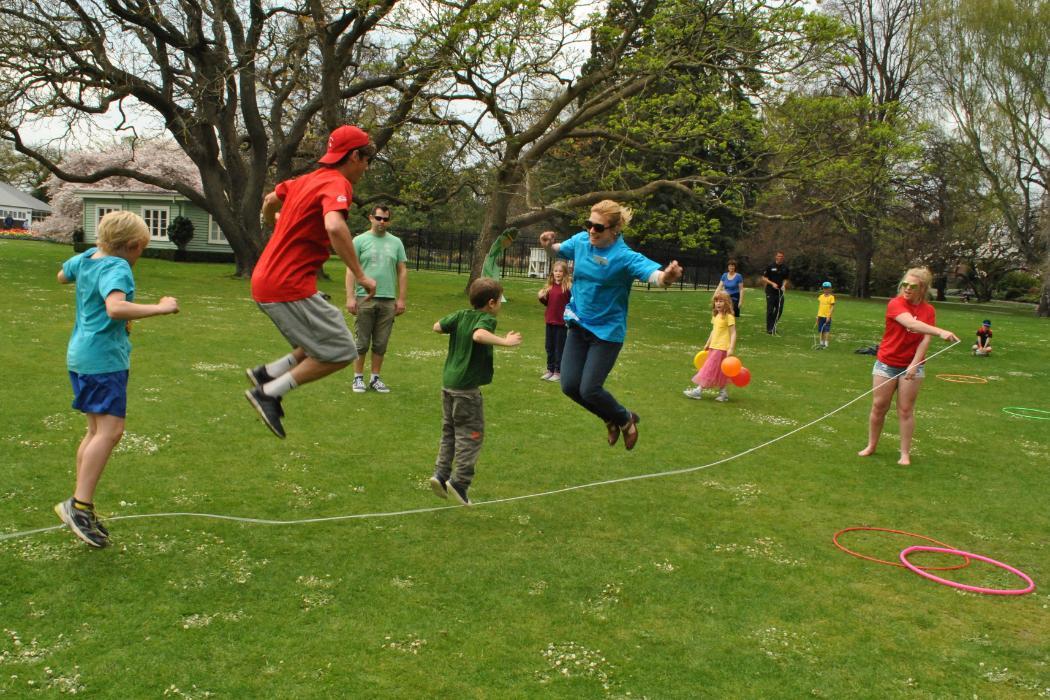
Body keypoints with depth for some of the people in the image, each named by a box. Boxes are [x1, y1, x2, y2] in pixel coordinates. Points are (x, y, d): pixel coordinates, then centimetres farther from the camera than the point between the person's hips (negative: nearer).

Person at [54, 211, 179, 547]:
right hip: (103, 358, -10)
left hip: (82, 353, 10)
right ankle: (79, 504, -15)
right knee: (110, 430, -13)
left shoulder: (88, 257, 12)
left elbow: (62, 276, 33)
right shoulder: (117, 268, -15)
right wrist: (161, 307, -29)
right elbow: (116, 307, -34)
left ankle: (81, 507, 16)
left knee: (97, 430, 12)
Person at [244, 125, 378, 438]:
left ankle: (267, 373, 11)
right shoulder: (338, 184, -13)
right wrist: (361, 275, -25)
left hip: (265, 280, 10)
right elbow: (334, 227, -33)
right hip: (290, 287, -10)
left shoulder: (307, 180, 14)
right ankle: (269, 393, -4)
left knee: (325, 341, 19)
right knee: (342, 351, -4)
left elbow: (270, 200, 31)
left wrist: (273, 225, 52)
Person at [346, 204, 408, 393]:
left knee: (381, 344, 7)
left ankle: (375, 378, 18)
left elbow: (402, 271, 10)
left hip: (388, 300, 3)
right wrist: (350, 297, -10)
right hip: (364, 299, -2)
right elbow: (351, 270, -2)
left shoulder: (396, 243, 10)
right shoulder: (360, 240, 2)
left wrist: (401, 299, 4)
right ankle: (358, 378, 13)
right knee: (362, 343, 3)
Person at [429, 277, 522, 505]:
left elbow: (437, 327, 15)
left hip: (448, 382, 8)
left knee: (449, 431, 17)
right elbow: (479, 335, -34)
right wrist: (505, 342, -33)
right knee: (471, 435, 2)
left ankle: (441, 474, 14)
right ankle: (459, 480, 0)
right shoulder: (487, 319, -13)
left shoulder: (461, 315, 7)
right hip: (467, 387, -7)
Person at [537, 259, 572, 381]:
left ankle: (558, 372, 12)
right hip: (550, 321, 6)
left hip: (562, 322, -6)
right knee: (549, 347, 14)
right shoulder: (549, 286, 7)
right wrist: (542, 297, -1)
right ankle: (550, 370, 26)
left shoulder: (568, 286, -11)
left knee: (560, 347, 3)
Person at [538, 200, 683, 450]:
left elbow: (654, 273, -37)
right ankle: (612, 419, 30)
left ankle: (626, 419, 23)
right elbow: (558, 251, 16)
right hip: (579, 324, 6)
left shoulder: (625, 257, -22)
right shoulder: (581, 241, -4)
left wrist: (667, 276, -62)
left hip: (607, 331, -6)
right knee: (570, 386, 3)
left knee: (589, 390, -9)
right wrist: (548, 245, -9)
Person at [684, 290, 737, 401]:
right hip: (714, 347, 8)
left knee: (710, 369, -5)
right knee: (719, 372, 12)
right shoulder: (715, 316, 11)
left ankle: (698, 390, -2)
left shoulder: (729, 317, -14)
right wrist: (707, 344, 22)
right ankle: (723, 393, 18)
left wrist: (731, 348, -23)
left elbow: (733, 333, -17)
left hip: (721, 348, -8)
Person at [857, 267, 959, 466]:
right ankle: (871, 446, 20)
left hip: (912, 366, 2)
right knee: (879, 406, 5)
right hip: (887, 363, -2)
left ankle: (905, 453, 11)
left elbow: (925, 339, -6)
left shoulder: (929, 310, 0)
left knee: (906, 410, 4)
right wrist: (941, 332, -42)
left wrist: (914, 364, -19)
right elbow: (912, 324, -30)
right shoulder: (895, 304, -12)